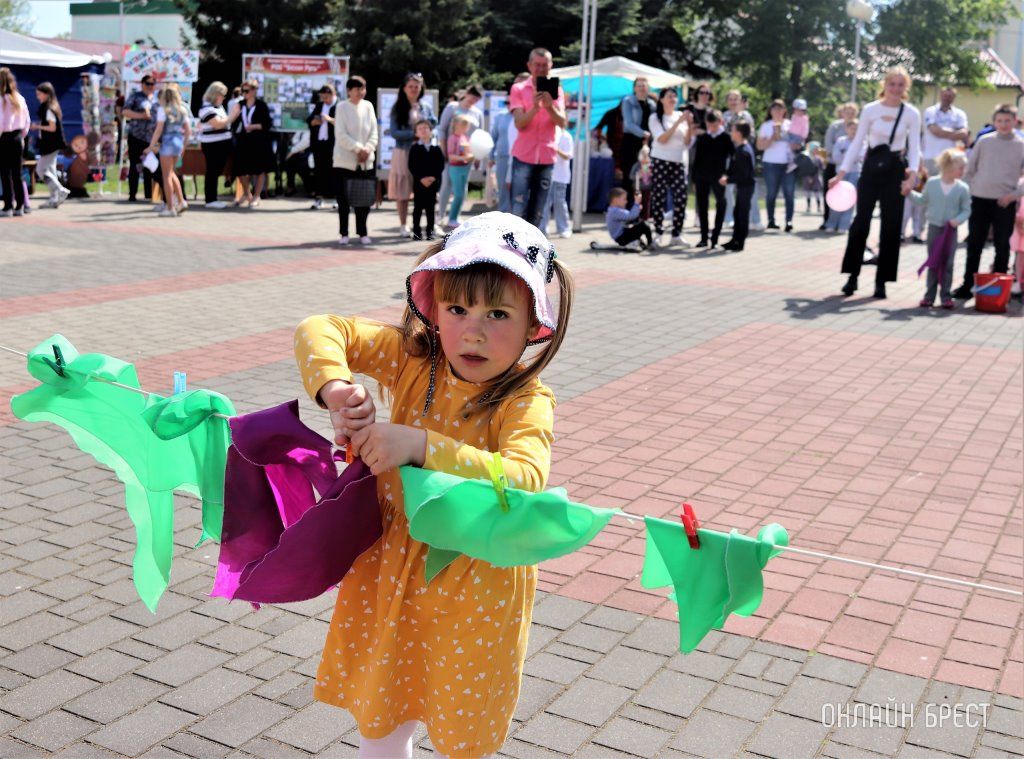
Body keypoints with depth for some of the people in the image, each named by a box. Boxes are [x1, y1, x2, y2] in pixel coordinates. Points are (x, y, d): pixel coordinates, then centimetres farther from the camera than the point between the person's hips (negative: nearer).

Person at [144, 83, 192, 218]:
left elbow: (159, 130, -13)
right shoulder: (182, 110, 9)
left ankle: (170, 208, 1)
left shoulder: (163, 109, -9)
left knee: (167, 176, 1)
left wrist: (151, 146, -7)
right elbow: (188, 131, 10)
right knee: (171, 173, 20)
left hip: (167, 142, -6)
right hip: (179, 142, 6)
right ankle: (181, 201, 12)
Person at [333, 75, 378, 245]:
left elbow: (374, 131, 7)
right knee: (344, 198, -1)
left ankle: (362, 233, 15)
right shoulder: (342, 107, -3)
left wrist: (368, 149, -10)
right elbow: (341, 134, -10)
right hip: (345, 159, -3)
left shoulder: (368, 106, 8)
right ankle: (344, 233, 8)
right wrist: (358, 148, -17)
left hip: (366, 161, 3)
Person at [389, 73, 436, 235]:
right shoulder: (397, 109, 1)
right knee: (403, 190, 1)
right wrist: (413, 133, -16)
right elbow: (394, 132, -6)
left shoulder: (426, 107, 9)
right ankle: (403, 225, 9)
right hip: (403, 153, -2)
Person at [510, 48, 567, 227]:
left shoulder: (556, 91, 8)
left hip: (547, 158, 3)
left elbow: (562, 123, -5)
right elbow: (519, 123, -9)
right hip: (523, 157, -3)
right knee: (519, 210, -9)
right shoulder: (518, 89, 2)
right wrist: (535, 107, -26)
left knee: (537, 212, 5)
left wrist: (550, 106, -23)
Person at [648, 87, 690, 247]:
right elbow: (662, 139, -11)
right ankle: (658, 234, 2)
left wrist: (689, 125, -9)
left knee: (681, 198, -4)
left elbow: (687, 141, 7)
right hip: (660, 162, -3)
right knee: (659, 198, -4)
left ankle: (676, 235, 1)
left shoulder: (681, 115, 13)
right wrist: (678, 123, -14)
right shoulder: (655, 118, 3)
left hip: (679, 162, 3)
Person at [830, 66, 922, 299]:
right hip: (871, 169, 0)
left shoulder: (912, 114, -1)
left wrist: (912, 174, -18)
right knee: (860, 222, 0)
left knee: (890, 226, 2)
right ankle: (852, 275, 11)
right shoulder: (870, 109, 0)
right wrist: (842, 172, -4)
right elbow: (857, 142, 3)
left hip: (895, 171, 0)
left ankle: (881, 280, 10)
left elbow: (914, 148, -2)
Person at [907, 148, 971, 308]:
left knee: (948, 264, 3)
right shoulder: (931, 183, 0)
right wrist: (910, 193, 7)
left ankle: (946, 296, 11)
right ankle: (929, 295, 11)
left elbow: (966, 210, -1)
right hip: (934, 228, 1)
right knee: (933, 262, 5)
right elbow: (922, 201, 15)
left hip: (951, 230, 0)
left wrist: (958, 220, -18)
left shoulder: (962, 188, -3)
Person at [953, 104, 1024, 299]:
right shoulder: (984, 142, 5)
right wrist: (972, 190, 4)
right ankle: (968, 285, 10)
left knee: (1002, 246, 4)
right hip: (980, 200, 1)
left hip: (1005, 203, -1)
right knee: (974, 245, 3)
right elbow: (970, 169, 11)